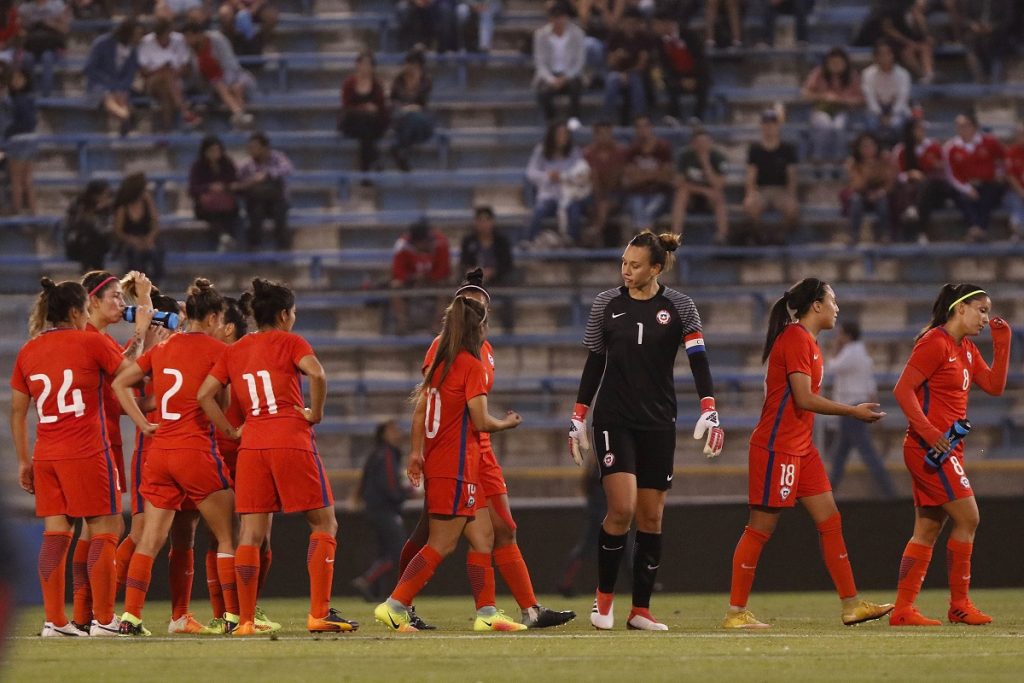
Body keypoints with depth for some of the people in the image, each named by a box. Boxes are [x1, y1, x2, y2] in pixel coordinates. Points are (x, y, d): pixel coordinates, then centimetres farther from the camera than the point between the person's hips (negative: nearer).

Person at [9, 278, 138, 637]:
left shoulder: (28, 352, 8)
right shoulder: (89, 343, -6)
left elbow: (17, 411, 12)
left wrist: (23, 460, 19)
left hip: (46, 456, 5)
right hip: (87, 453, -5)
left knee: (55, 533, 6)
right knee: (104, 530, 1)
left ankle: (54, 620, 3)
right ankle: (103, 619, -2)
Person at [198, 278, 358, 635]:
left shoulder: (233, 351, 14)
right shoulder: (289, 342, 1)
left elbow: (204, 394, 7)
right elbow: (316, 374, -18)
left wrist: (230, 431, 10)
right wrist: (316, 412, -6)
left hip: (252, 443, 4)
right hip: (292, 441, -4)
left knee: (250, 533, 6)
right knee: (324, 523, 5)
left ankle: (245, 619, 1)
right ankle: (319, 613, -3)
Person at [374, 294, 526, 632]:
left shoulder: (439, 363, 11)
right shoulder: (472, 366, -12)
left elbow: (419, 412, 13)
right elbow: (480, 421, -14)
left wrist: (416, 455, 16)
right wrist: (507, 423, 6)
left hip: (437, 462, 9)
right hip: (457, 467, -9)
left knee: (483, 537, 10)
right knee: (441, 544, -6)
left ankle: (487, 613, 8)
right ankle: (394, 607, -8)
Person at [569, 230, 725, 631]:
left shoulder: (678, 306, 0)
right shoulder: (606, 304, 3)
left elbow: (698, 359, -8)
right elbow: (594, 362, 10)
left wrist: (709, 411, -21)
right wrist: (578, 417, 7)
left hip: (658, 422, 1)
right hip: (614, 419, -1)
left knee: (651, 517, 3)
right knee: (622, 508, -15)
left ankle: (641, 610, 11)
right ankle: (604, 597, 2)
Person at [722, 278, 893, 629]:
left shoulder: (807, 340, 16)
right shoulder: (796, 339, -15)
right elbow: (803, 398, -20)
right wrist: (853, 411, -12)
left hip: (801, 448, 10)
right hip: (776, 447, -10)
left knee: (830, 521, 7)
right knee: (762, 527, -5)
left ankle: (851, 604, 10)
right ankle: (736, 612, 0)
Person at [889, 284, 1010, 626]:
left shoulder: (966, 349, 17)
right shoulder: (935, 343, -11)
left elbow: (994, 386, 17)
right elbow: (902, 390, -17)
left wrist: (1002, 343, 8)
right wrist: (929, 432, -25)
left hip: (947, 448, 10)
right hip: (931, 448, -10)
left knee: (928, 530, 7)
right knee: (967, 518, -10)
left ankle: (903, 610, 6)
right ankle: (959, 606, -4)